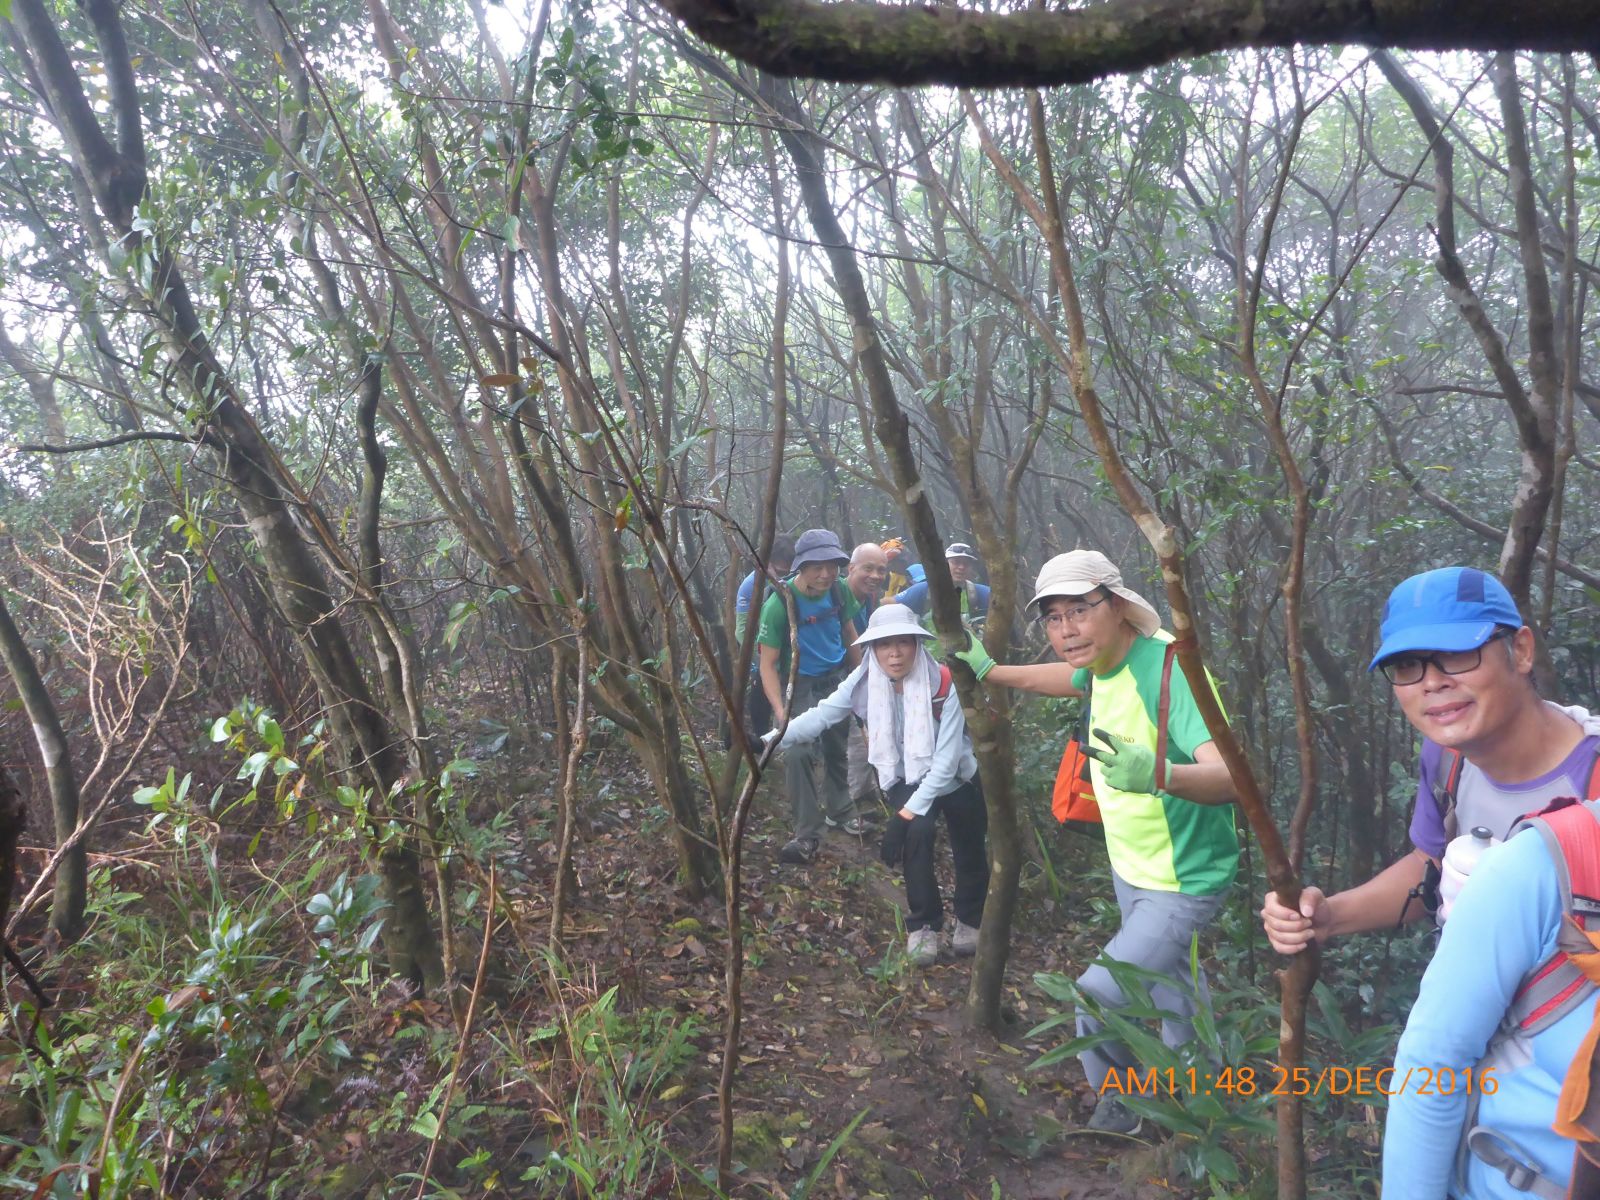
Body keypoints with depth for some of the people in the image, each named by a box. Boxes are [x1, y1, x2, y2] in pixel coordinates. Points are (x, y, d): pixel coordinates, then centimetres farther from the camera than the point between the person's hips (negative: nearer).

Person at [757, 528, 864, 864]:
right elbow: (768, 663, -23)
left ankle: (839, 809, 39)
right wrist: (780, 711, -32)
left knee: (837, 748, 16)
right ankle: (807, 835, -5)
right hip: (799, 684, -4)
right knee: (798, 753, -15)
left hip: (836, 678, 4)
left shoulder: (840, 591, -11)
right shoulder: (778, 605, -26)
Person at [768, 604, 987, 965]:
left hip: (957, 780, -1)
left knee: (970, 854, 10)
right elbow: (819, 717, -25)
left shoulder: (944, 684, -29)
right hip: (907, 779, 1)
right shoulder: (864, 682, -19)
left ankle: (970, 920, 42)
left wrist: (908, 812, -34)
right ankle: (923, 925, -5)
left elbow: (946, 761, -30)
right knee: (918, 832, -26)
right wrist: (769, 742, -39)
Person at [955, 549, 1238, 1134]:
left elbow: (1228, 774, -44)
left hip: (1182, 883, -8)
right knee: (1169, 983, 28)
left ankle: (1118, 1106, 23)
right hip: (1131, 868, 8)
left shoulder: (1171, 668, -32)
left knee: (1098, 996, -7)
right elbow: (1064, 677, 20)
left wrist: (1159, 774, -62)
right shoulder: (1102, 667, -6)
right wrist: (987, 669, 25)